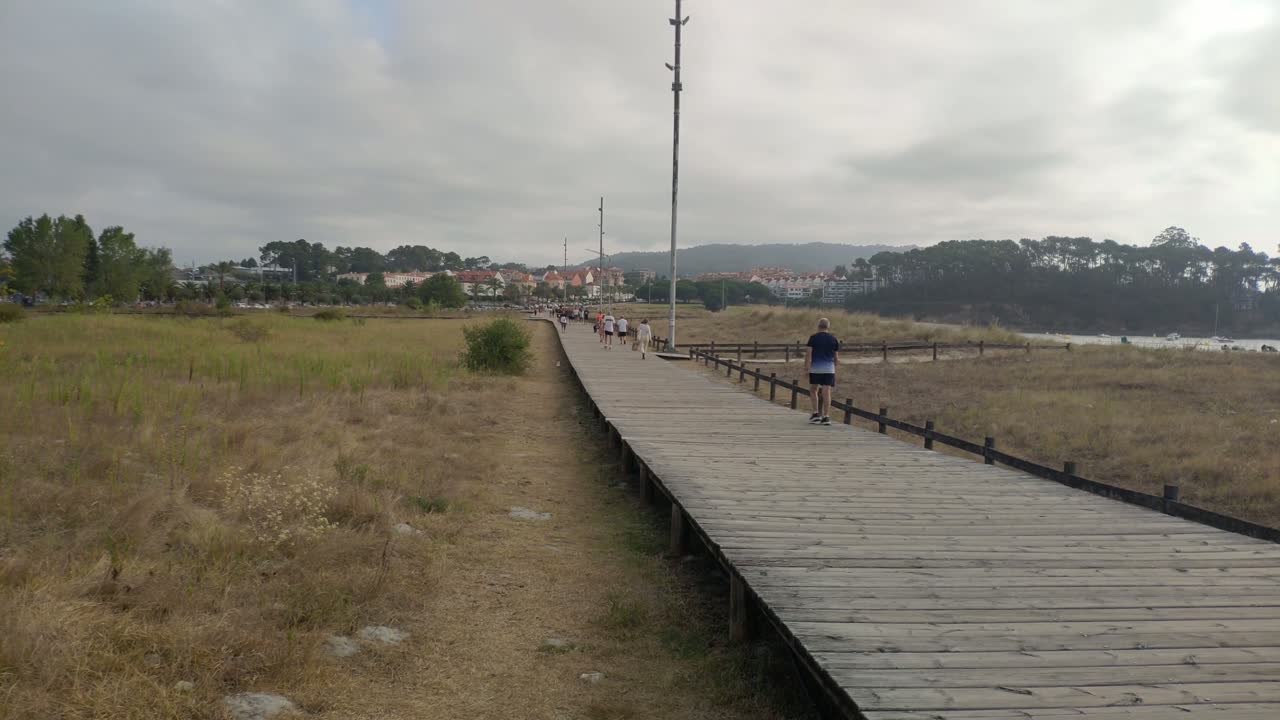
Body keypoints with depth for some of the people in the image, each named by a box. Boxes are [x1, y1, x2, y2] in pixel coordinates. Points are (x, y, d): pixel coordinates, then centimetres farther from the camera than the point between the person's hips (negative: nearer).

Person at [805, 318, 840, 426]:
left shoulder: (813, 337, 1)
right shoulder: (833, 339, 9)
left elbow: (808, 353, -7)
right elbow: (836, 357, 12)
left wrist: (806, 367, -7)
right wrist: (835, 366, 25)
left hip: (815, 368, -2)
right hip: (829, 368, 2)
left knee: (813, 390, 13)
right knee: (826, 392, -2)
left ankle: (816, 413, 3)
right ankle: (826, 417, -5)